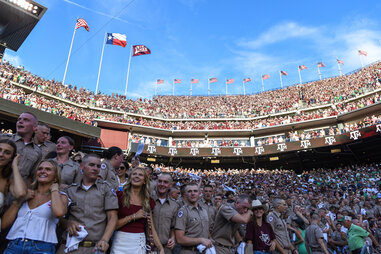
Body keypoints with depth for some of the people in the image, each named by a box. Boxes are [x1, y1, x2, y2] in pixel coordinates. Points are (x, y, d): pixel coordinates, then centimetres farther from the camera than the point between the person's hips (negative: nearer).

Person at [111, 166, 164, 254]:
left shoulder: (148, 201, 6)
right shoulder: (120, 195, -4)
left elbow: (151, 228, 6)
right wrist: (133, 216, -14)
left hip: (139, 244, 3)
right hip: (121, 242, -3)